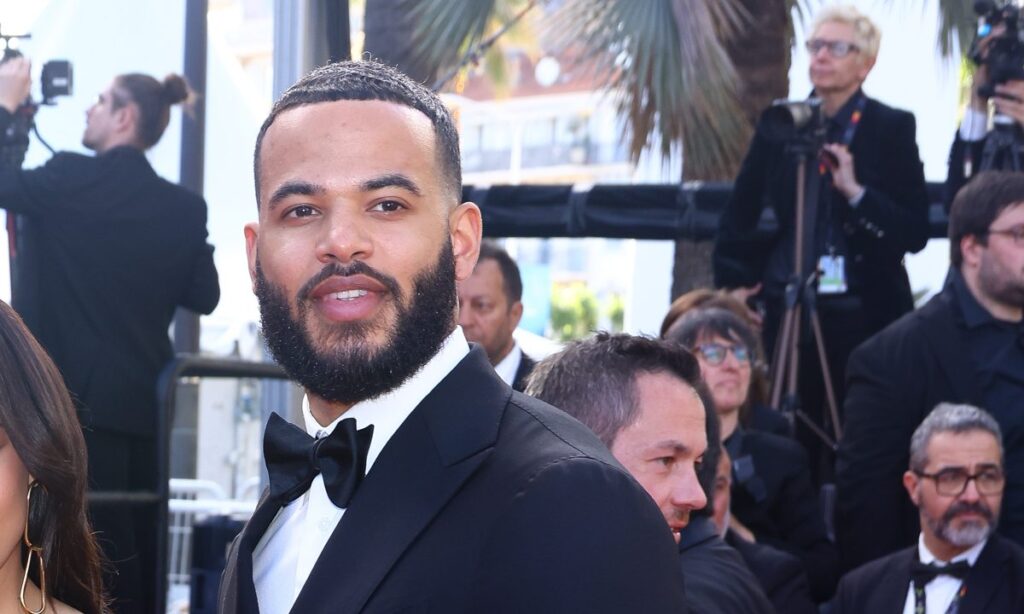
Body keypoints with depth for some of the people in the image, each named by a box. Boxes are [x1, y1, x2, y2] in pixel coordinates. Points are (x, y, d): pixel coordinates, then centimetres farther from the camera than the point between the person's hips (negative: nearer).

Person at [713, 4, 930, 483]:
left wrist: (856, 192, -18)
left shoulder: (891, 129, -1)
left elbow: (915, 232, -7)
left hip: (863, 315, -2)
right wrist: (734, 283, 5)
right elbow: (739, 214, 15)